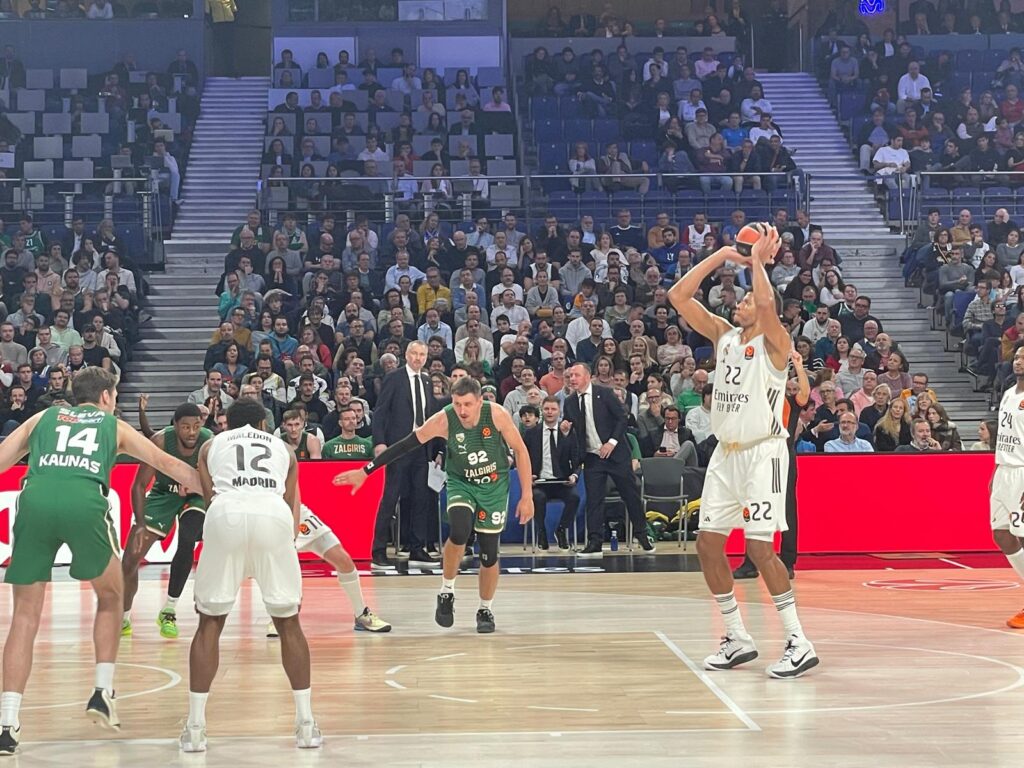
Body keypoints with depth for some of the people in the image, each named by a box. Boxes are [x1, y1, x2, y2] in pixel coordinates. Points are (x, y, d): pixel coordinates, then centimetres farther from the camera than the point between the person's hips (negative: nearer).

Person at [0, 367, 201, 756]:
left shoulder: (43, 417, 30)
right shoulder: (115, 426, 28)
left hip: (35, 500, 1)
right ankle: (102, 692, 16)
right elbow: (172, 466, 32)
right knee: (110, 598, 24)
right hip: (84, 503, -1)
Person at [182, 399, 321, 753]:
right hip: (274, 515, 1)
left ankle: (195, 727, 8)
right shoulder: (283, 449, 33)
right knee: (288, 622, 16)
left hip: (226, 514, -1)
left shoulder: (211, 445, 30)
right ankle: (306, 724, 14)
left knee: (210, 623, 13)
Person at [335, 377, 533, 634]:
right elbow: (405, 445, -16)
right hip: (461, 483, -1)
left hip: (494, 486, 1)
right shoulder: (444, 420, -23)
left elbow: (520, 450, -10)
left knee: (489, 552, 1)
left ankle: (485, 610, 24)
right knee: (459, 532, -29)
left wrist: (527, 496, -11)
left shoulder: (497, 415, -23)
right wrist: (365, 472, -18)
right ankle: (446, 592, -6)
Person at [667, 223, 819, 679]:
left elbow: (767, 303, -28)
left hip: (762, 452, -7)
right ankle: (737, 640, 15)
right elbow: (679, 296, 6)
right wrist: (723, 255, 3)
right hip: (725, 453, 7)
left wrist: (758, 260, -15)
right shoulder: (723, 336, 12)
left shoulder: (774, 343, -6)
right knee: (708, 544, 4)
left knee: (759, 547, -14)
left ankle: (799, 643, -8)